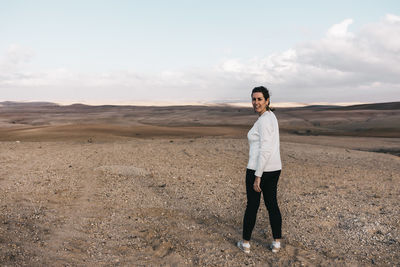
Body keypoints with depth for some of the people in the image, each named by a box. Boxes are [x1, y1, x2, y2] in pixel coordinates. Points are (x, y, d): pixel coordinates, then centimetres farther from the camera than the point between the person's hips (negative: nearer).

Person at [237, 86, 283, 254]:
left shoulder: (264, 120, -18)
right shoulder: (270, 116, 12)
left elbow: (265, 150, -23)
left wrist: (257, 176, -21)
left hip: (259, 169, -9)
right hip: (274, 168, 9)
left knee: (252, 205, 6)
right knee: (272, 204, 17)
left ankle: (245, 243, 21)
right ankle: (276, 243, 25)